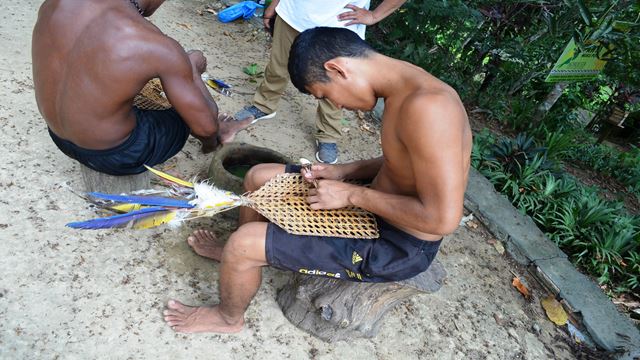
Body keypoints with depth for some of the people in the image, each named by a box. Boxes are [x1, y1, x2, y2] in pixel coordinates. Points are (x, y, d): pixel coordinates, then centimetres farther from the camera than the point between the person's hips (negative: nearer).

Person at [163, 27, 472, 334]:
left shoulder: (425, 106, -31)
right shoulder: (404, 87, 0)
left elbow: (443, 219, -30)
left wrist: (352, 194, -22)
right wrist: (345, 171, 0)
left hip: (399, 247, -9)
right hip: (376, 209, 9)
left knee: (244, 244, -15)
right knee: (259, 177, 12)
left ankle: (229, 317, 20)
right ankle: (236, 256, 39)